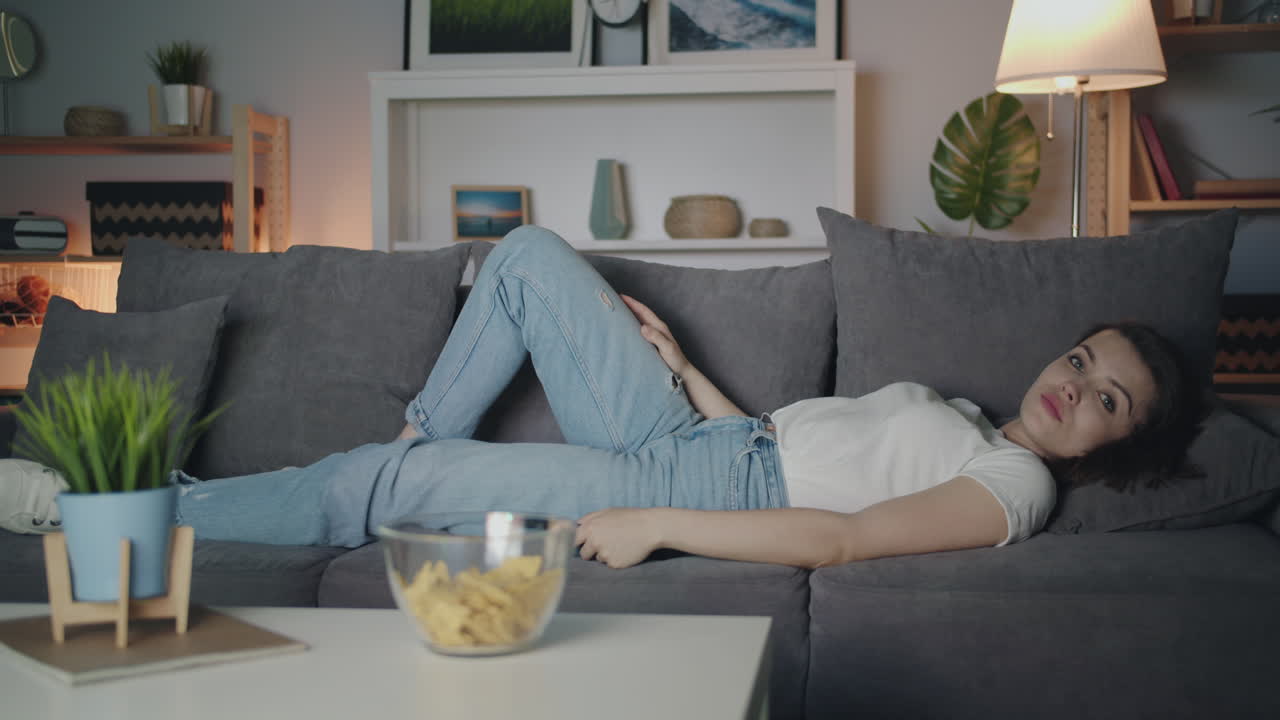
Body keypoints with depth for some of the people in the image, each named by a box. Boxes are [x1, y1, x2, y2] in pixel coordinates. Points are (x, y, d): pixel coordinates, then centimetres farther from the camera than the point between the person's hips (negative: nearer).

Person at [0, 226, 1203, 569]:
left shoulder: (1015, 483, -8)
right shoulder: (938, 405, 20)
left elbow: (837, 538, -21)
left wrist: (652, 524, -26)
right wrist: (679, 361, 15)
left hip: (690, 489, -8)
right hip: (682, 431, 8)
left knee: (376, 488, -15)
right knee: (529, 254, 6)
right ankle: (425, 439, 14)